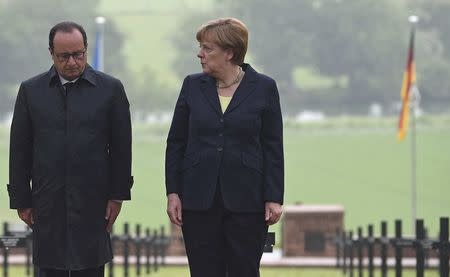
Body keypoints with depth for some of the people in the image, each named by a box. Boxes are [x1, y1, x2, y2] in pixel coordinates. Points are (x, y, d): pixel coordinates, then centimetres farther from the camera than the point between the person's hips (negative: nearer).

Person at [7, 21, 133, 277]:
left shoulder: (110, 89, 2)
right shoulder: (31, 91, 6)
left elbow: (121, 147, 4)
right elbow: (19, 150, 7)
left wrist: (117, 195, 1)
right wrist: (21, 200, 4)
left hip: (92, 205, -1)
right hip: (47, 206, 1)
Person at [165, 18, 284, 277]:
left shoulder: (264, 88, -1)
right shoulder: (193, 85, 5)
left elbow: (273, 147, 0)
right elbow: (176, 142, 8)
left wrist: (274, 198, -5)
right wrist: (172, 192, 1)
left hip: (246, 199, -2)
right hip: (199, 199, 2)